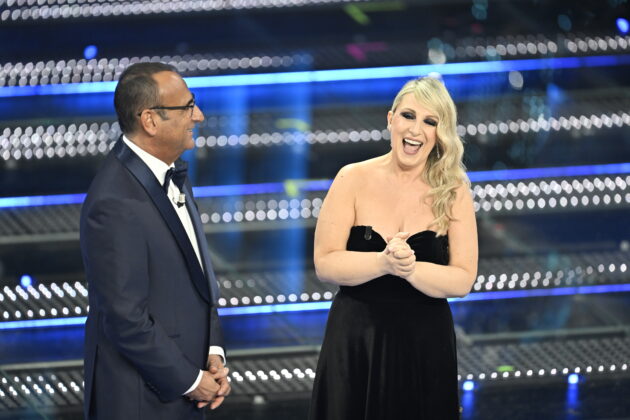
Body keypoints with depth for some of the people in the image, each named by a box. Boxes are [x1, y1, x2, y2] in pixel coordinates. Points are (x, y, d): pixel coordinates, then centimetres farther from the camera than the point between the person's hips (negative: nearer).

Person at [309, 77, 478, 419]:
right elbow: (325, 265, -8)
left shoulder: (453, 192, -1)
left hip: (426, 346, 0)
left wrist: (410, 269, -24)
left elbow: (462, 280, -7)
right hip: (354, 343, 0)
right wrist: (384, 263, -24)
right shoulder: (354, 180, -2)